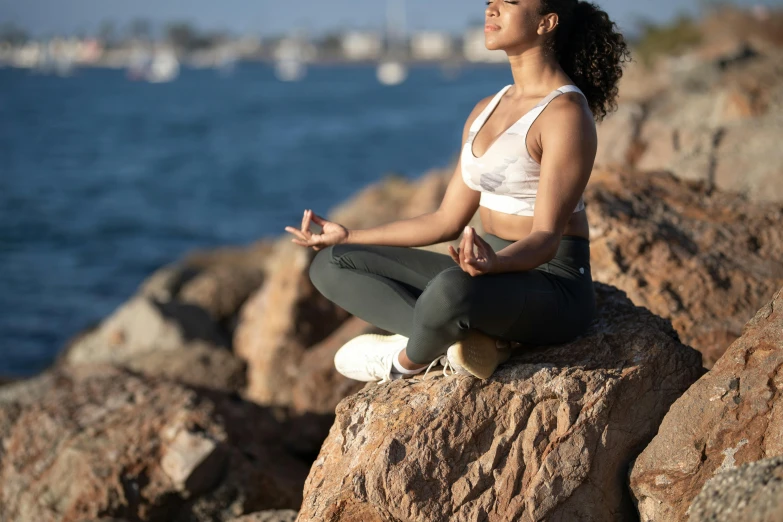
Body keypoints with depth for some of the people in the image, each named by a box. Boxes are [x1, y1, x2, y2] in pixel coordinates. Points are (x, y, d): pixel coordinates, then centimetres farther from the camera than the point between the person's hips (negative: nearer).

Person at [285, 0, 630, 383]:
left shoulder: (566, 112, -15)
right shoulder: (486, 110, 11)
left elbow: (546, 237, -21)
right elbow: (448, 221, 14)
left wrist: (494, 264, -43)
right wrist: (348, 237, 16)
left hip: (552, 287, -9)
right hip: (498, 273, 9)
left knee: (452, 289, -43)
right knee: (330, 265, 4)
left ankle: (407, 360, -8)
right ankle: (460, 338, -14)